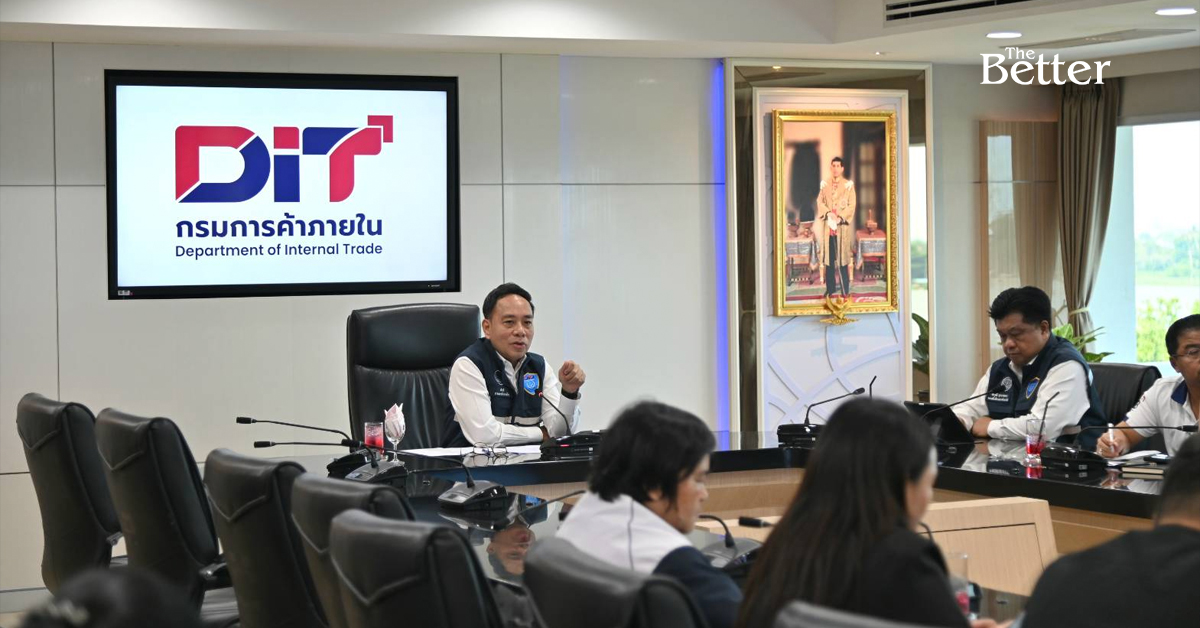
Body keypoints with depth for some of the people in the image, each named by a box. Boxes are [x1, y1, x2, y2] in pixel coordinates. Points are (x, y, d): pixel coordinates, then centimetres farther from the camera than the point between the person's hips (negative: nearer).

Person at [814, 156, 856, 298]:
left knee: (843, 256, -4)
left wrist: (840, 217, -15)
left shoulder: (848, 185, 0)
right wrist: (828, 213, -11)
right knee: (828, 257, 5)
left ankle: (845, 290, 0)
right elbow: (820, 202, 6)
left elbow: (852, 205, -4)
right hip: (828, 225, 3)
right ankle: (829, 288, 12)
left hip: (842, 225, -3)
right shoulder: (825, 185, 9)